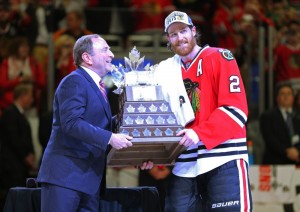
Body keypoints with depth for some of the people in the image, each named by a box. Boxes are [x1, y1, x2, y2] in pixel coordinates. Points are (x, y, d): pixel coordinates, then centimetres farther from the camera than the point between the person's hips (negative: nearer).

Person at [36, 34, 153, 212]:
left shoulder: (98, 87, 21)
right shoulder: (74, 82, -8)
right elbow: (71, 123, -21)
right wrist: (110, 138, -25)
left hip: (91, 178, 9)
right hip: (66, 174, -9)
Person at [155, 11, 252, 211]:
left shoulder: (220, 58, -1)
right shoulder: (166, 71, 16)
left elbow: (236, 108, -10)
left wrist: (200, 134, -21)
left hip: (223, 158, -5)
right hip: (185, 163, 6)